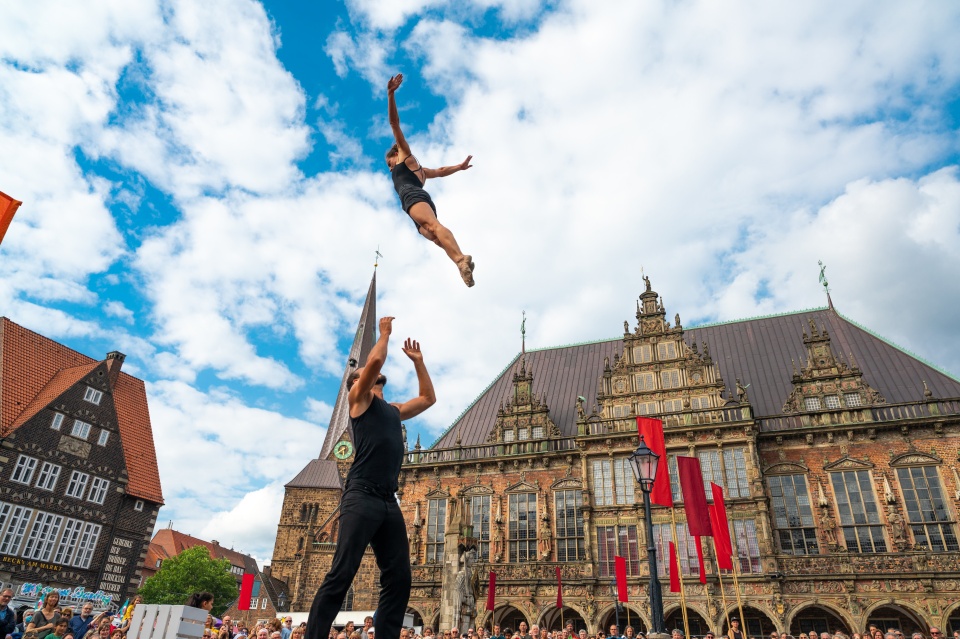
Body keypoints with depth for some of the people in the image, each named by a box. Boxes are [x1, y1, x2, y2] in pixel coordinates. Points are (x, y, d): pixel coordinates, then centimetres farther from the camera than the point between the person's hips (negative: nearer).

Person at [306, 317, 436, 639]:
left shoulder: (394, 410, 26)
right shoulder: (359, 398, 7)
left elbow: (428, 398, 34)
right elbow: (375, 360, -8)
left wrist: (418, 361, 33)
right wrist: (385, 332, 9)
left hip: (389, 502, 7)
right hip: (361, 498, -7)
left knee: (399, 578, 2)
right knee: (341, 575, -10)